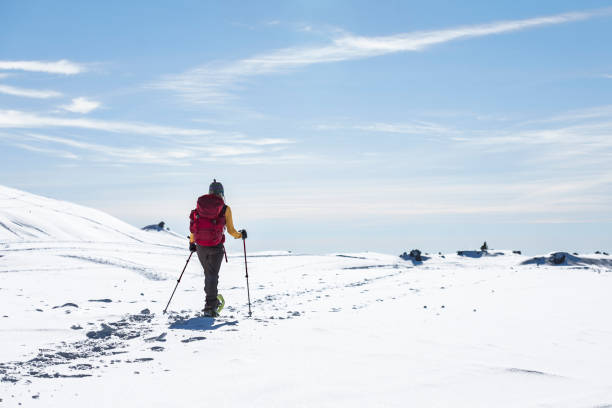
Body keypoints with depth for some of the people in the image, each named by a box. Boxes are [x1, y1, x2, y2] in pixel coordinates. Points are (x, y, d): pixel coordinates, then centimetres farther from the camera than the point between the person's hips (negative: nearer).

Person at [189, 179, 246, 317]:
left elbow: (192, 225, 8)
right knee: (212, 275, 3)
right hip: (216, 247, -3)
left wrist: (191, 242, 21)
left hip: (201, 246, 3)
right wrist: (240, 235, 19)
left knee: (208, 273, 20)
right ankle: (210, 306, -2)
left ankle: (213, 300, 27)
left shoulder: (200, 204, 5)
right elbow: (231, 230, -1)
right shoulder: (225, 209, -4)